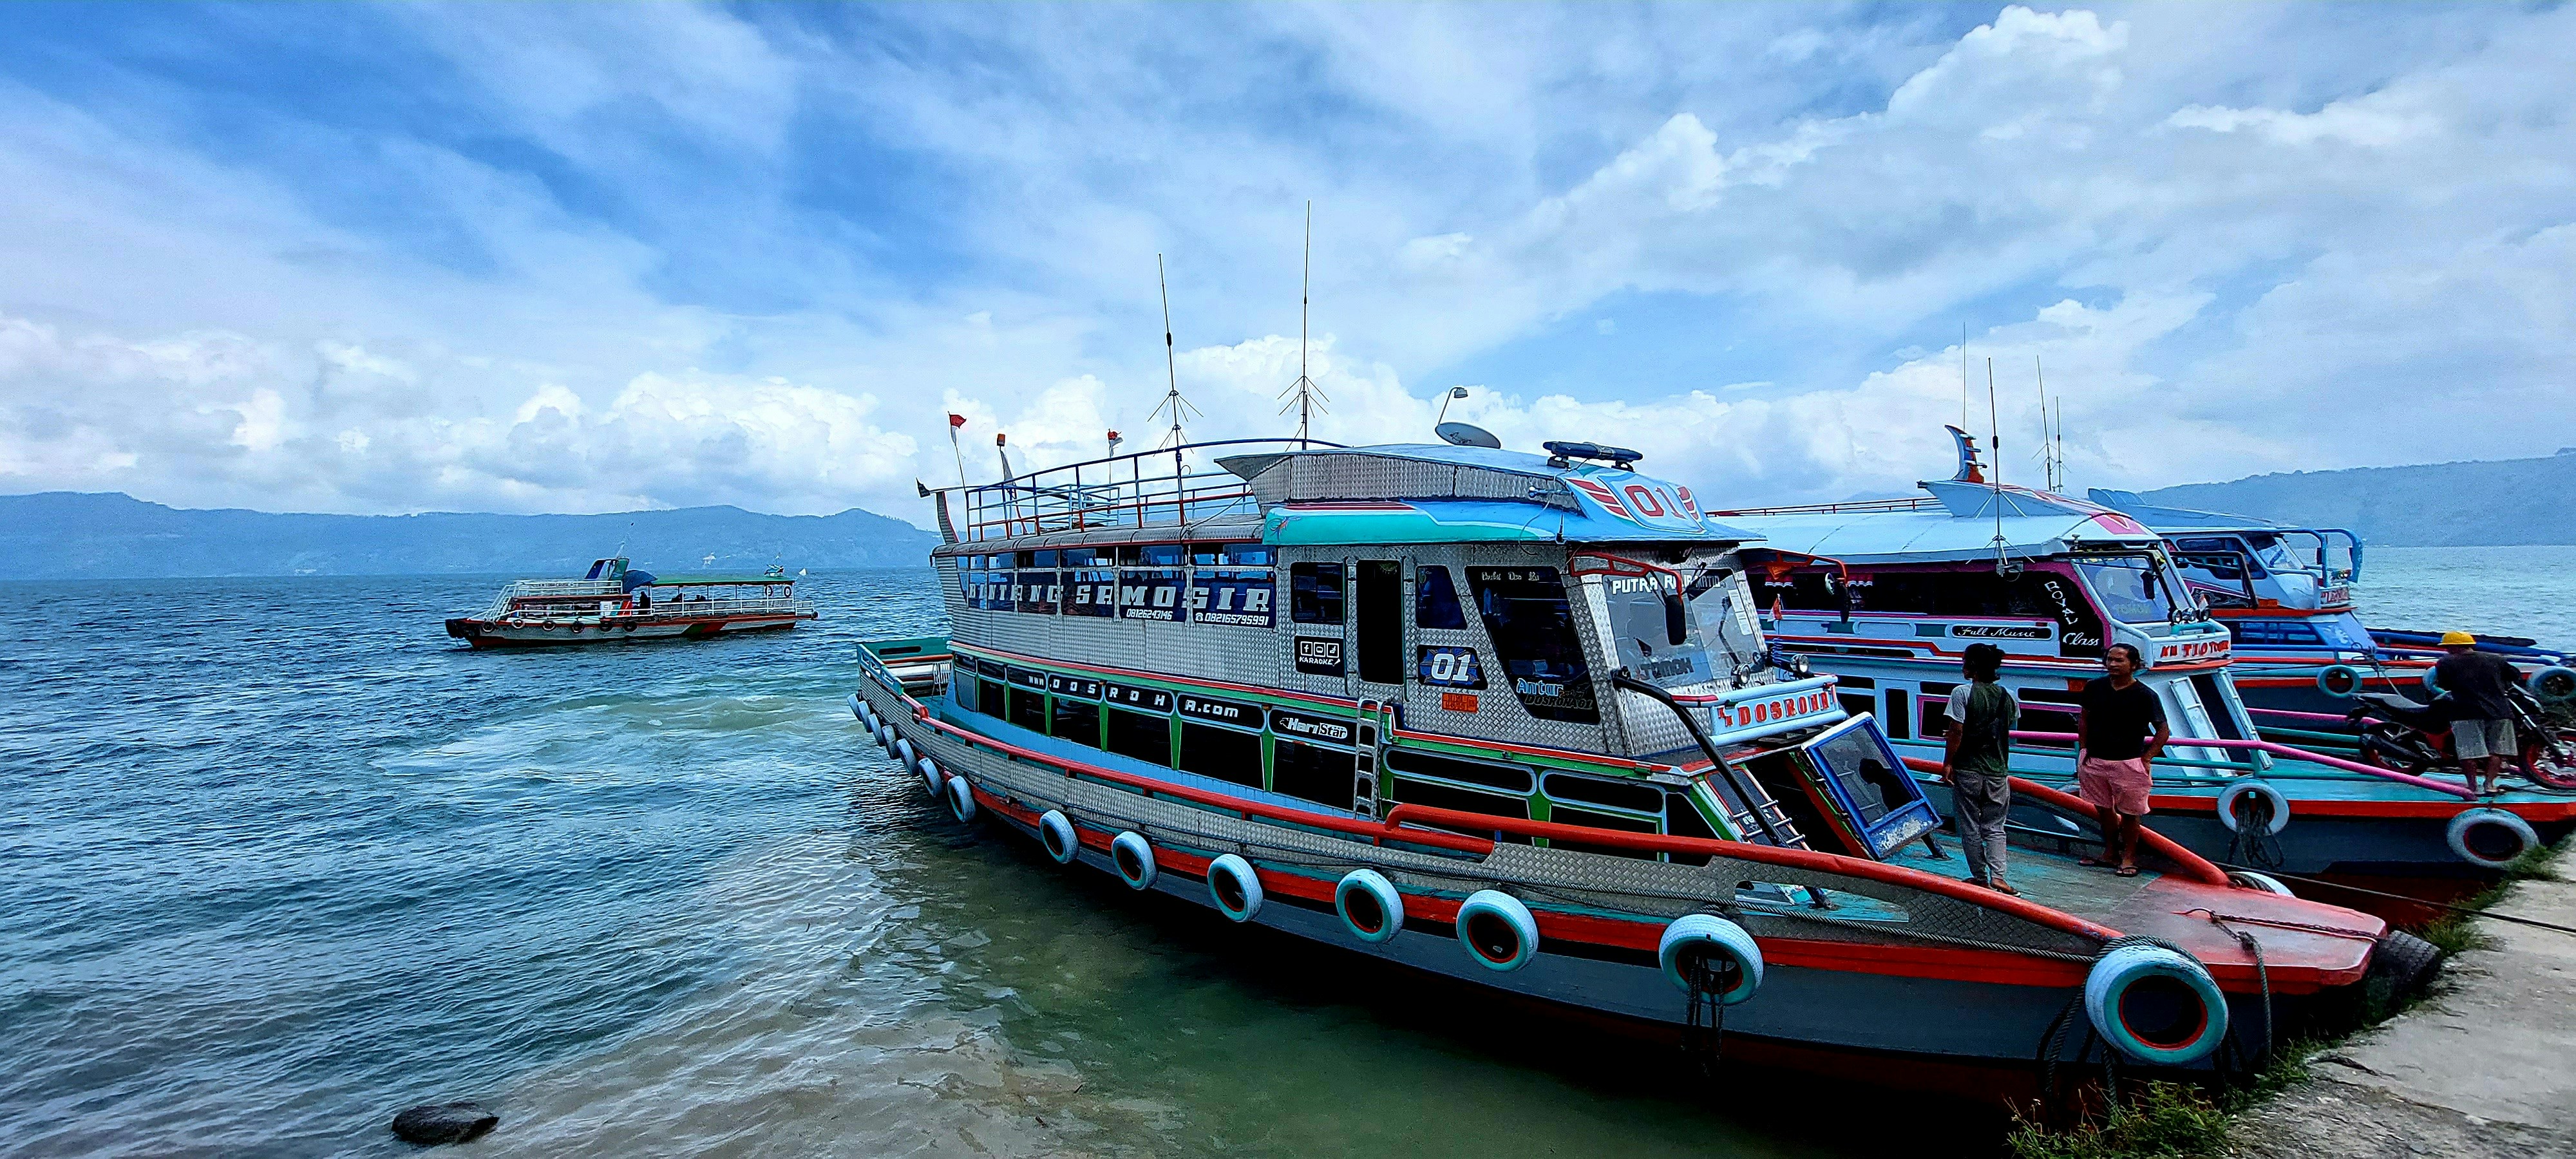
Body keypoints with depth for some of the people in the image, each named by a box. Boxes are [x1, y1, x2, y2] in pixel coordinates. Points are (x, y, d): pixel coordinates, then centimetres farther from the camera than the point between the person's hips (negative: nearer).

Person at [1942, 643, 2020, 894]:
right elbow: (2007, 730, 16)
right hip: (1998, 771, 4)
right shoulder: (2009, 697, 4)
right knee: (1995, 828, 11)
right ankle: (1998, 875, -3)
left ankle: (1980, 878, 13)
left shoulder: (1962, 693, -12)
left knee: (1970, 826, 8)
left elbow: (1956, 733, -15)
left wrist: (1947, 763, -6)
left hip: (1967, 769, -4)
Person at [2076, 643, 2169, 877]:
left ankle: (2129, 857, 19)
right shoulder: (2094, 688, 0)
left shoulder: (2145, 695, -9)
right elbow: (2083, 718, 12)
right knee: (2103, 809, 14)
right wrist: (2083, 747, 7)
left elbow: (2164, 730, -2)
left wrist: (2147, 757, -7)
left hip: (2128, 763, -3)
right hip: (2094, 760, 3)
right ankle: (2110, 852, 30)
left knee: (2130, 813, 5)